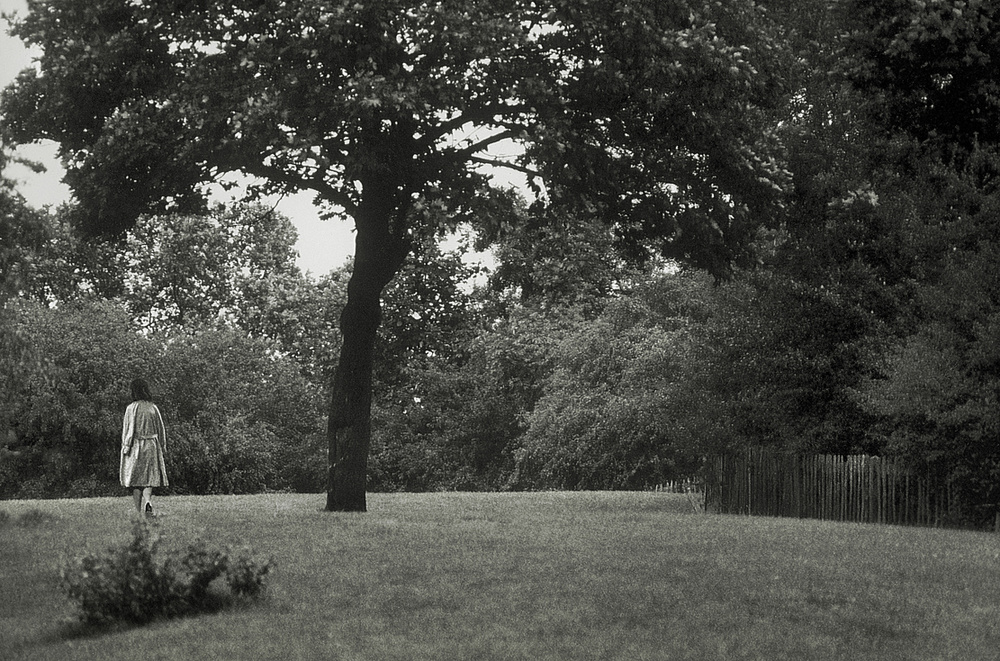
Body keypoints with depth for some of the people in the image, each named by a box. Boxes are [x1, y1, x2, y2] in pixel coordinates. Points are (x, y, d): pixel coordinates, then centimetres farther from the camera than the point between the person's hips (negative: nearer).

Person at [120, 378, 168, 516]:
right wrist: (163, 447, 15)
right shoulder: (153, 408, 2)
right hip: (151, 447, 3)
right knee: (149, 478, 7)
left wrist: (125, 446, -5)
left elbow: (128, 429, -10)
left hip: (135, 447, -3)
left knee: (135, 479, 6)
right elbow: (161, 429, 7)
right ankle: (148, 501, -20)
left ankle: (139, 511, 5)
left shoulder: (132, 408, -9)